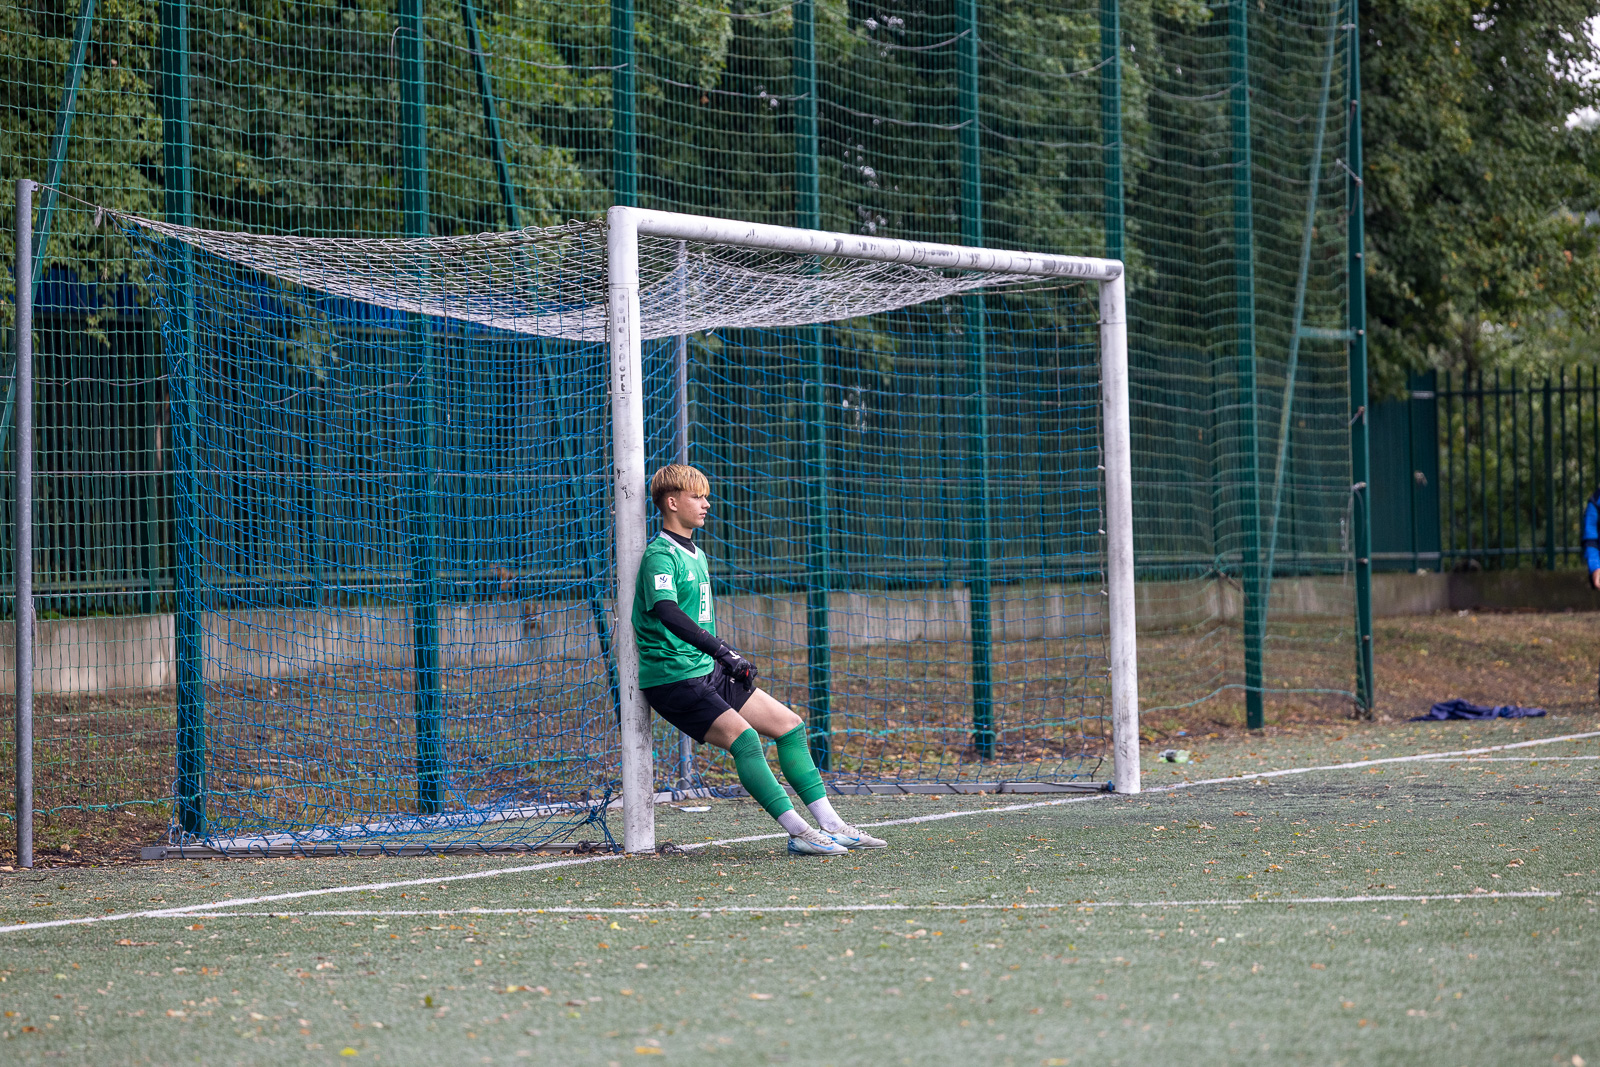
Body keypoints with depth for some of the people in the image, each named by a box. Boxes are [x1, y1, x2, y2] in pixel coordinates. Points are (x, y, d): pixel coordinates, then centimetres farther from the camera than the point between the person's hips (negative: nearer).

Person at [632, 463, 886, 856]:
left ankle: (832, 826, 6)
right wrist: (721, 651, -39)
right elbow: (666, 612, -31)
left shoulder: (696, 554, 17)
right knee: (742, 736, -26)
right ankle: (798, 833, -26)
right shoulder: (660, 555, -14)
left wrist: (731, 657, 18)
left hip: (708, 671, 10)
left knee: (789, 725, 5)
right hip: (672, 677, -10)